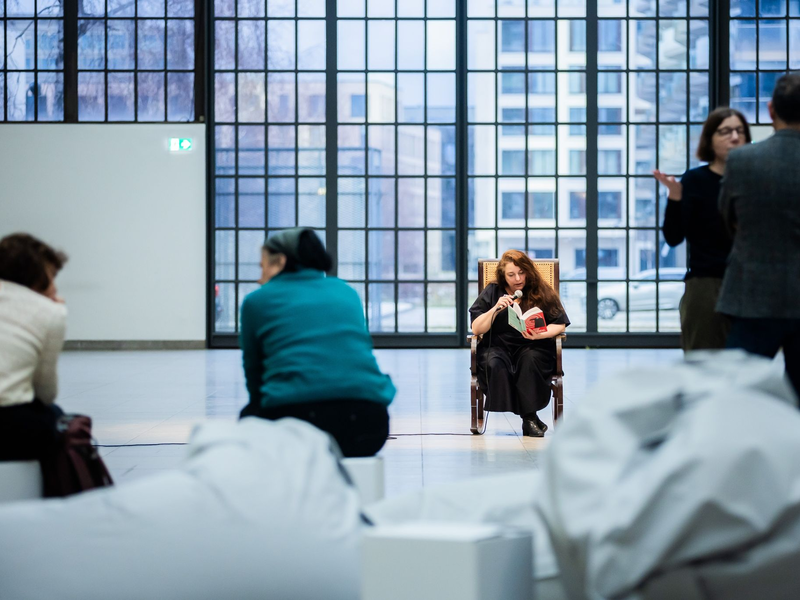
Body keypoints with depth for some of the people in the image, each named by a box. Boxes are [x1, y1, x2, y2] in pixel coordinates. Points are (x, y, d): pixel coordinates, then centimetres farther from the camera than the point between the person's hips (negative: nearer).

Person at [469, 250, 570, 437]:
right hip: (498, 346, 1)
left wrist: (539, 334, -17)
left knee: (530, 360, -36)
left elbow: (560, 324, 3)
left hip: (533, 347, 0)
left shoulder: (541, 292, 7)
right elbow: (476, 329, 2)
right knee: (494, 363, -35)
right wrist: (496, 309, -14)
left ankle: (529, 416, -26)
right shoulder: (492, 292, 7)